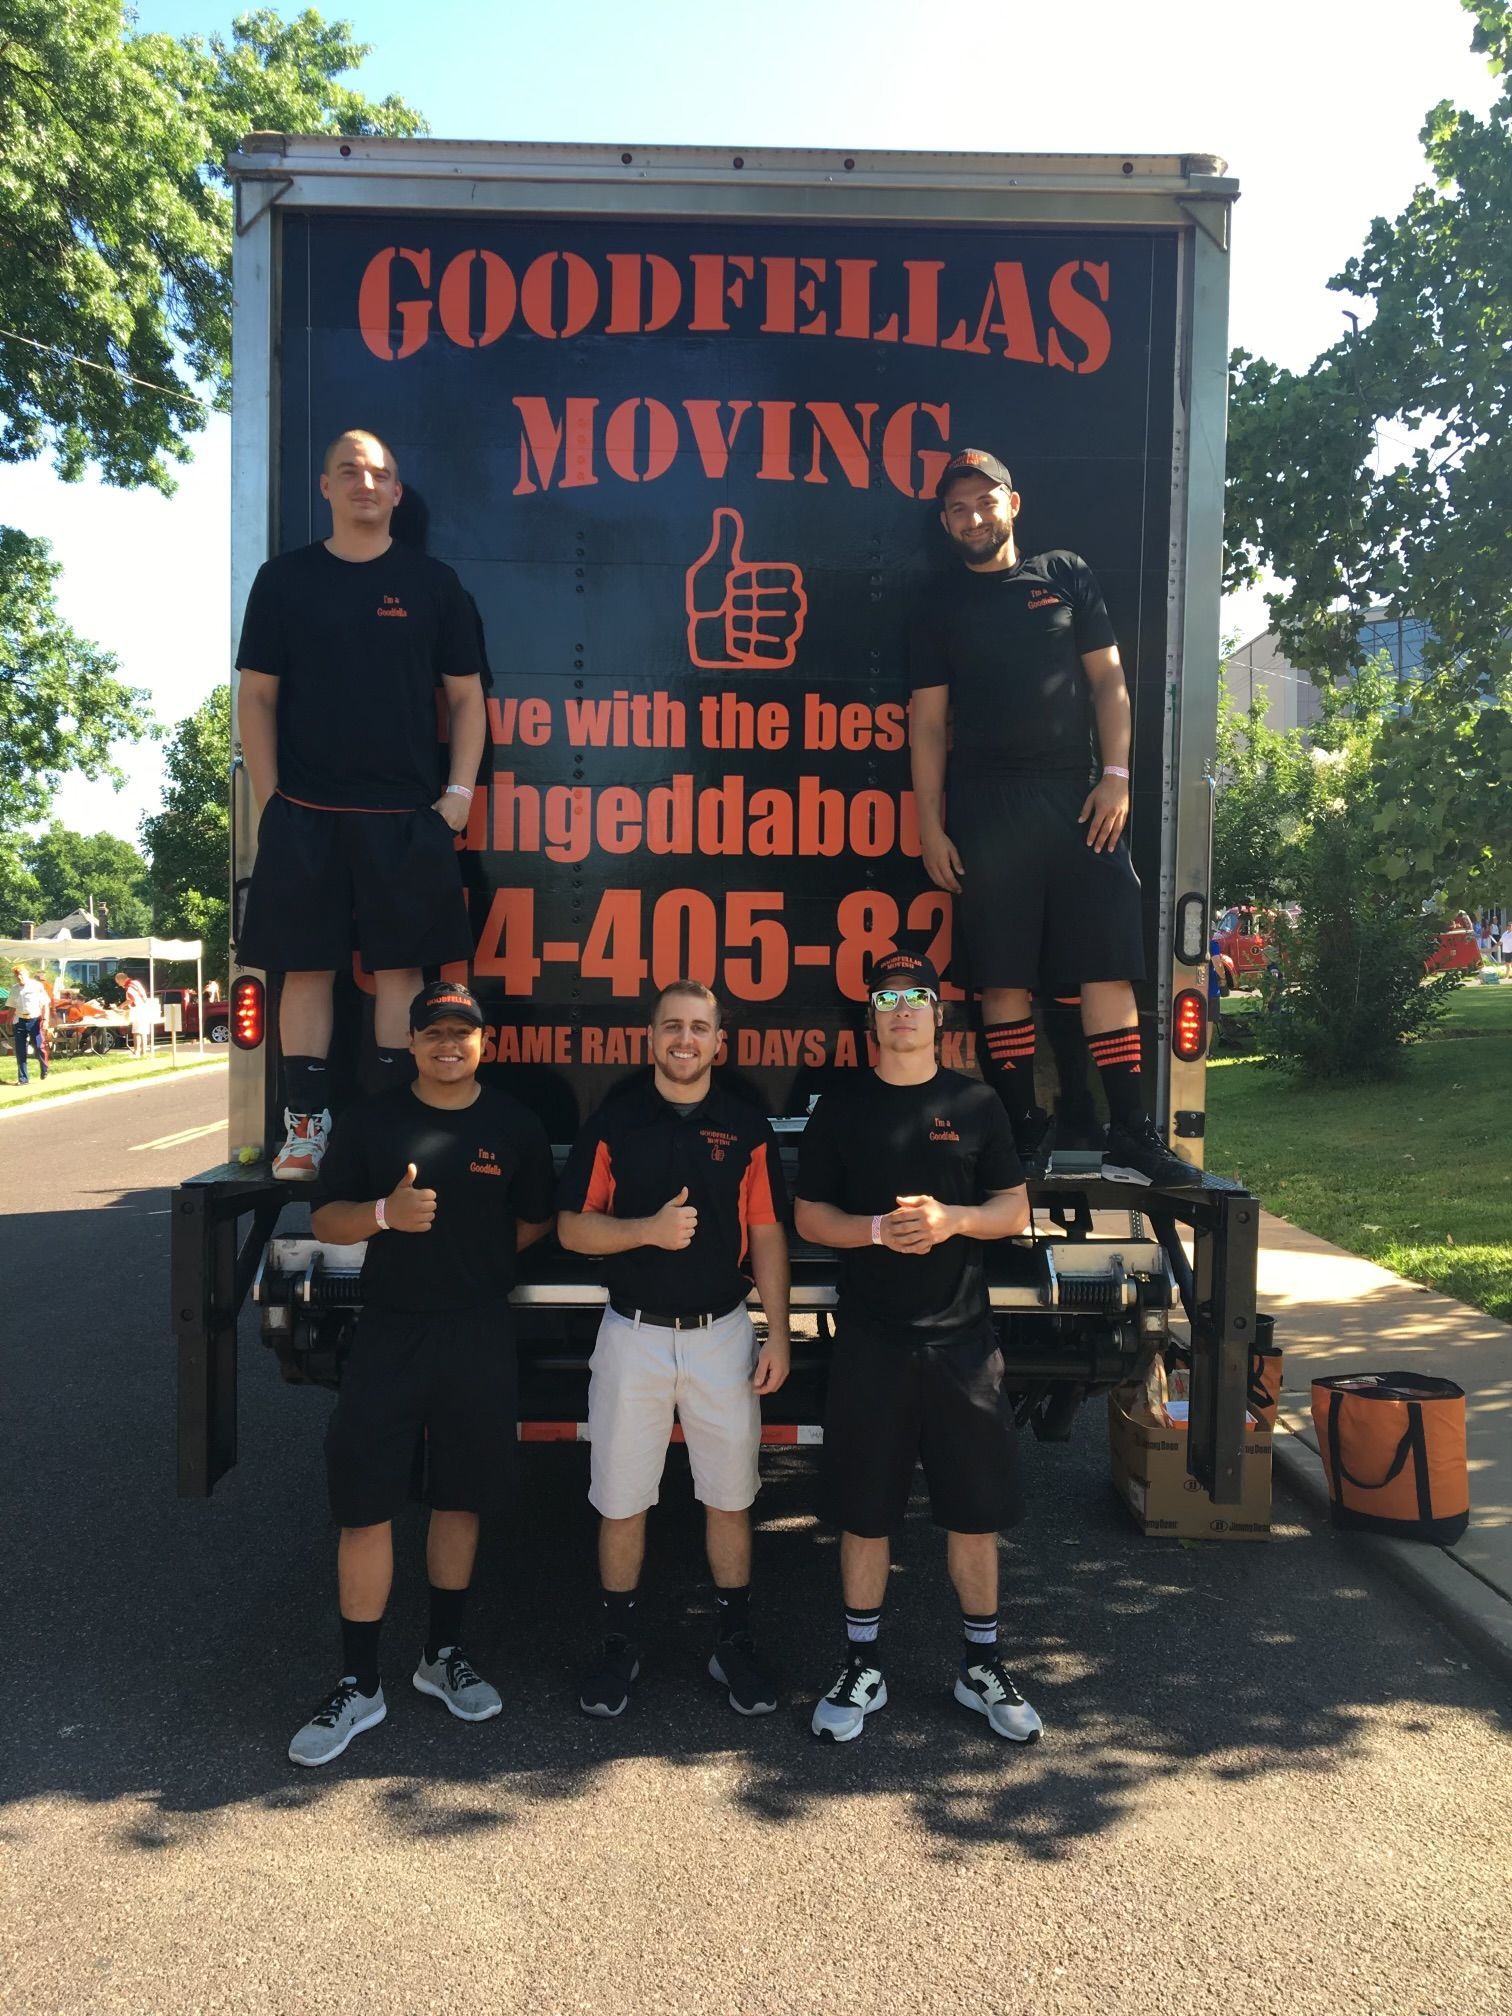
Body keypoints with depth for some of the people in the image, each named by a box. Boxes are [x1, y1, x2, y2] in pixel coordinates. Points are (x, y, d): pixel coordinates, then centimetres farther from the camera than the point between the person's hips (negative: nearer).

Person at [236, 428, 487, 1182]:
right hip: (305, 814, 0)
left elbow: (466, 696, 8)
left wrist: (458, 791, -2)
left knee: (400, 965, 2)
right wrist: (270, 801, -2)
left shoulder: (432, 582, 7)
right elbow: (256, 696, 6)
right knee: (305, 964, 2)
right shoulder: (284, 579, 7)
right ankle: (305, 1124, 9)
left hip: (406, 816, 0)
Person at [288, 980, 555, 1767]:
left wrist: (471, 1251, 2)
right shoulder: (371, 1119, 1)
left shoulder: (514, 1126, 2)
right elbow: (325, 1218, 1)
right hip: (388, 1332, -1)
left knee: (459, 1497, 13)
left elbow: (535, 1222, 13)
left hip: (480, 1336, 1)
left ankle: (443, 1654, 31)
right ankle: (359, 1683, 15)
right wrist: (385, 1214, -17)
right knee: (365, 1505, 0)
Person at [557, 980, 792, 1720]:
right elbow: (572, 1228, -4)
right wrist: (649, 1230, -21)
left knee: (729, 1497, 11)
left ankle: (735, 1644, 27)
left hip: (722, 1334, 1)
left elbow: (767, 1236, 3)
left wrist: (778, 1334, -3)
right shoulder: (613, 1122, -2)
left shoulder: (746, 1127, 1)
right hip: (633, 1334, 0)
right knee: (620, 1500, 9)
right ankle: (618, 1644, 27)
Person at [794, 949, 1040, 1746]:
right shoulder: (841, 1107, 3)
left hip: (961, 1336, 1)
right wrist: (877, 1229, -15)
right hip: (869, 1338, 0)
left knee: (976, 1507, 9)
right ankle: (861, 1667, 24)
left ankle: (981, 1665, 27)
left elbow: (1015, 1210, 5)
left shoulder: (975, 1104, 3)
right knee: (863, 1510, 8)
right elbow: (808, 1216, 3)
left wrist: (950, 1218, -15)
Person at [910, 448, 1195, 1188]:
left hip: (1077, 797, 0)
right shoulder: (941, 608, 13)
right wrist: (931, 828, -1)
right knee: (1004, 978, -1)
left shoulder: (1065, 576, 14)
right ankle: (1024, 1130, 8)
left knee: (1108, 967, -4)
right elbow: (927, 722, 7)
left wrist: (1116, 774, -4)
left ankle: (1131, 1132, 1)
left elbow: (1108, 680, 10)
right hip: (987, 806, 0)